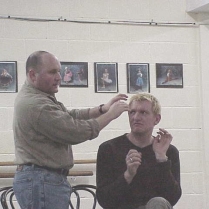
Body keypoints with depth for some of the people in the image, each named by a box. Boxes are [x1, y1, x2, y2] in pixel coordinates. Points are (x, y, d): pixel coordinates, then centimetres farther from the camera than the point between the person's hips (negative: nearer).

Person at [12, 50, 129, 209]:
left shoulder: (35, 97, 14)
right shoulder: (36, 104, -20)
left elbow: (69, 116, 17)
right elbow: (76, 132, -20)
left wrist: (102, 109, 5)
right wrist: (110, 115, -8)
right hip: (42, 182, -11)